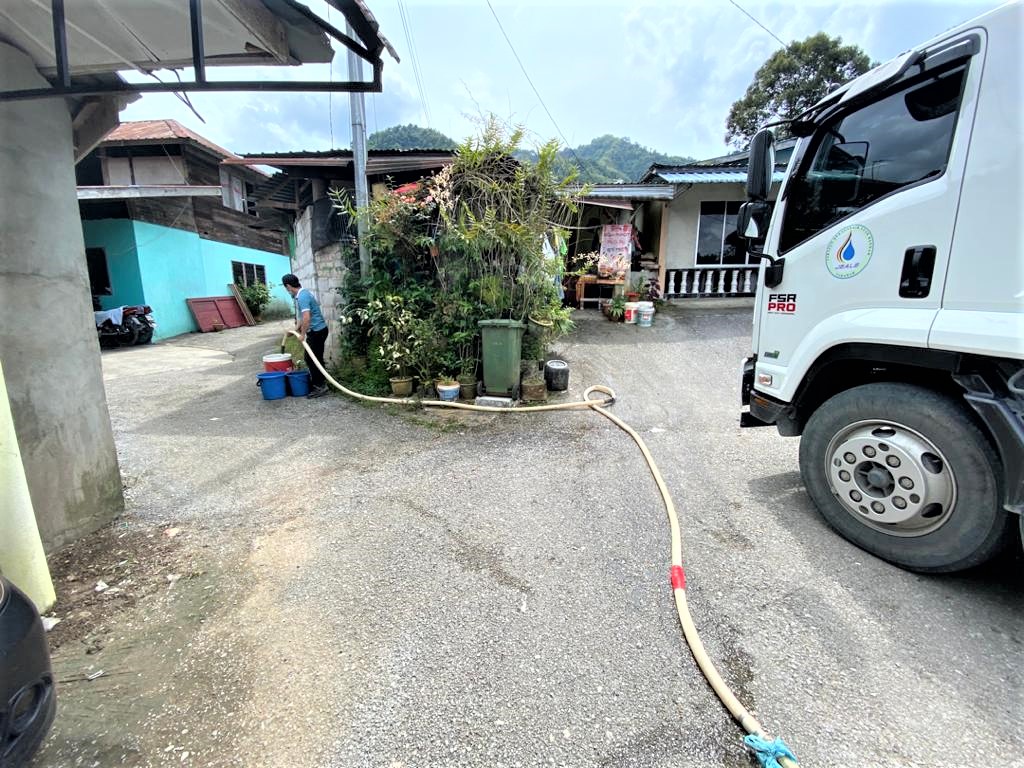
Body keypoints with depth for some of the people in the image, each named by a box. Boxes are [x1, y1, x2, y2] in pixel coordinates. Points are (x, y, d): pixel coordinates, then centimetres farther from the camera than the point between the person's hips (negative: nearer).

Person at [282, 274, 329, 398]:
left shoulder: (302, 296, -19)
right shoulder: (303, 293, 14)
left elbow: (306, 318, -27)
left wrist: (302, 334, -17)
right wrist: (295, 329, 25)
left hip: (317, 331, -10)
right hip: (317, 330, 10)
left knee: (312, 359, -5)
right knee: (314, 359, 15)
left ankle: (320, 387, 0)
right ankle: (318, 383, 23)